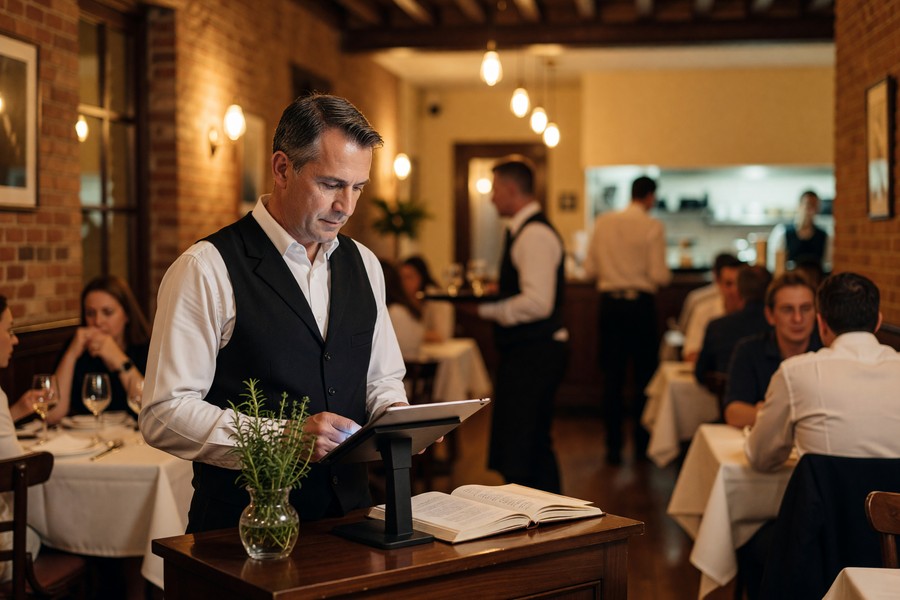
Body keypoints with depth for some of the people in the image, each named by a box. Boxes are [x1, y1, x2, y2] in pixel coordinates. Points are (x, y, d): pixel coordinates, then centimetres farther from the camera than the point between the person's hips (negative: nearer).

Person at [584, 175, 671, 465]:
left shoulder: (603, 222, 3)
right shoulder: (652, 227, -8)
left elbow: (590, 268, 4)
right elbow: (659, 275, -12)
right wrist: (667, 274, 10)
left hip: (610, 302, 3)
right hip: (640, 303, -3)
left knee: (612, 375, 7)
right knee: (644, 372, 11)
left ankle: (613, 445, 7)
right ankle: (641, 443, 17)